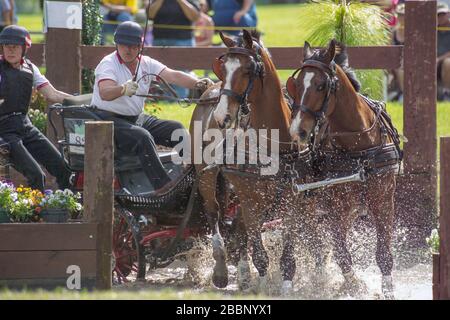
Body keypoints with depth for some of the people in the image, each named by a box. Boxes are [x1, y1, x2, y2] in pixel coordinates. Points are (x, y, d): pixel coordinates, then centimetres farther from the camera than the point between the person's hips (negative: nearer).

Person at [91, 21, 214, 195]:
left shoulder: (146, 64, 5)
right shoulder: (108, 64, -14)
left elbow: (173, 76, -8)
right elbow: (104, 93, -33)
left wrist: (197, 83, -27)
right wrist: (123, 89, -55)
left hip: (137, 118, 8)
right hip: (108, 120, -8)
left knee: (177, 129, -2)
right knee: (142, 136, -33)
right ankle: (161, 185, -37)